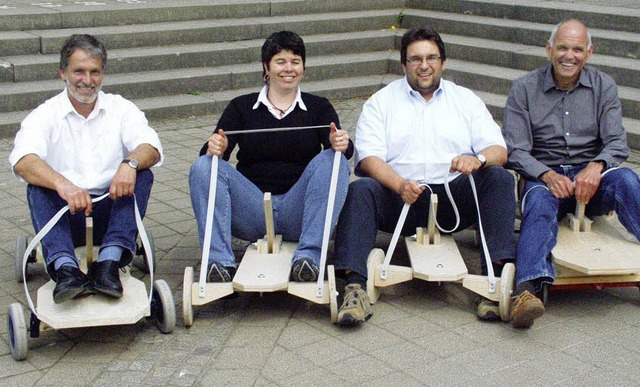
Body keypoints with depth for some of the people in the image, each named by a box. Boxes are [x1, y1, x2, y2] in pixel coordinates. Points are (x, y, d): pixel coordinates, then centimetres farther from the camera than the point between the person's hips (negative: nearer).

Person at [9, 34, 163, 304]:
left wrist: (130, 163, -34)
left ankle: (109, 263, -38)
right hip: (65, 217, -1)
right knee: (38, 186, -27)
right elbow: (22, 161, -17)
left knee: (142, 175, -23)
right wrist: (62, 184, -38)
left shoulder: (120, 109, 9)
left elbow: (152, 149, -8)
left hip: (112, 209, 1)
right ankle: (65, 268, -46)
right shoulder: (45, 115, 3)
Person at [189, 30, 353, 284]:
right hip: (251, 213, 1)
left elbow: (335, 143, -5)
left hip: (297, 211, 0)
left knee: (332, 161, -25)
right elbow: (215, 151, 1)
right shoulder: (241, 107, 14)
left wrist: (341, 144, -29)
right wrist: (214, 149, -23)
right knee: (204, 166, -21)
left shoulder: (319, 107, 13)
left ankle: (309, 256, -35)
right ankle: (219, 262, -30)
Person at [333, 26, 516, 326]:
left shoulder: (466, 99, 17)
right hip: (398, 197, -1)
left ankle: (499, 275, -31)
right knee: (360, 189, -29)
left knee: (499, 178, -22)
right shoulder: (381, 101, 12)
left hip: (454, 197, 2)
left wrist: (478, 159, -20)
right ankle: (355, 286, -39)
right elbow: (369, 157, -2)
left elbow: (499, 149, 6)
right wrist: (400, 185, -22)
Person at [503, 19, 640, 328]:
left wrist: (596, 167, -22)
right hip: (543, 174, -2)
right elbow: (514, 150, -3)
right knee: (540, 199, -35)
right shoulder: (524, 88, 4)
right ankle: (526, 290, -57)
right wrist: (548, 175, -22)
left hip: (590, 173, 3)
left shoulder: (604, 86, 10)